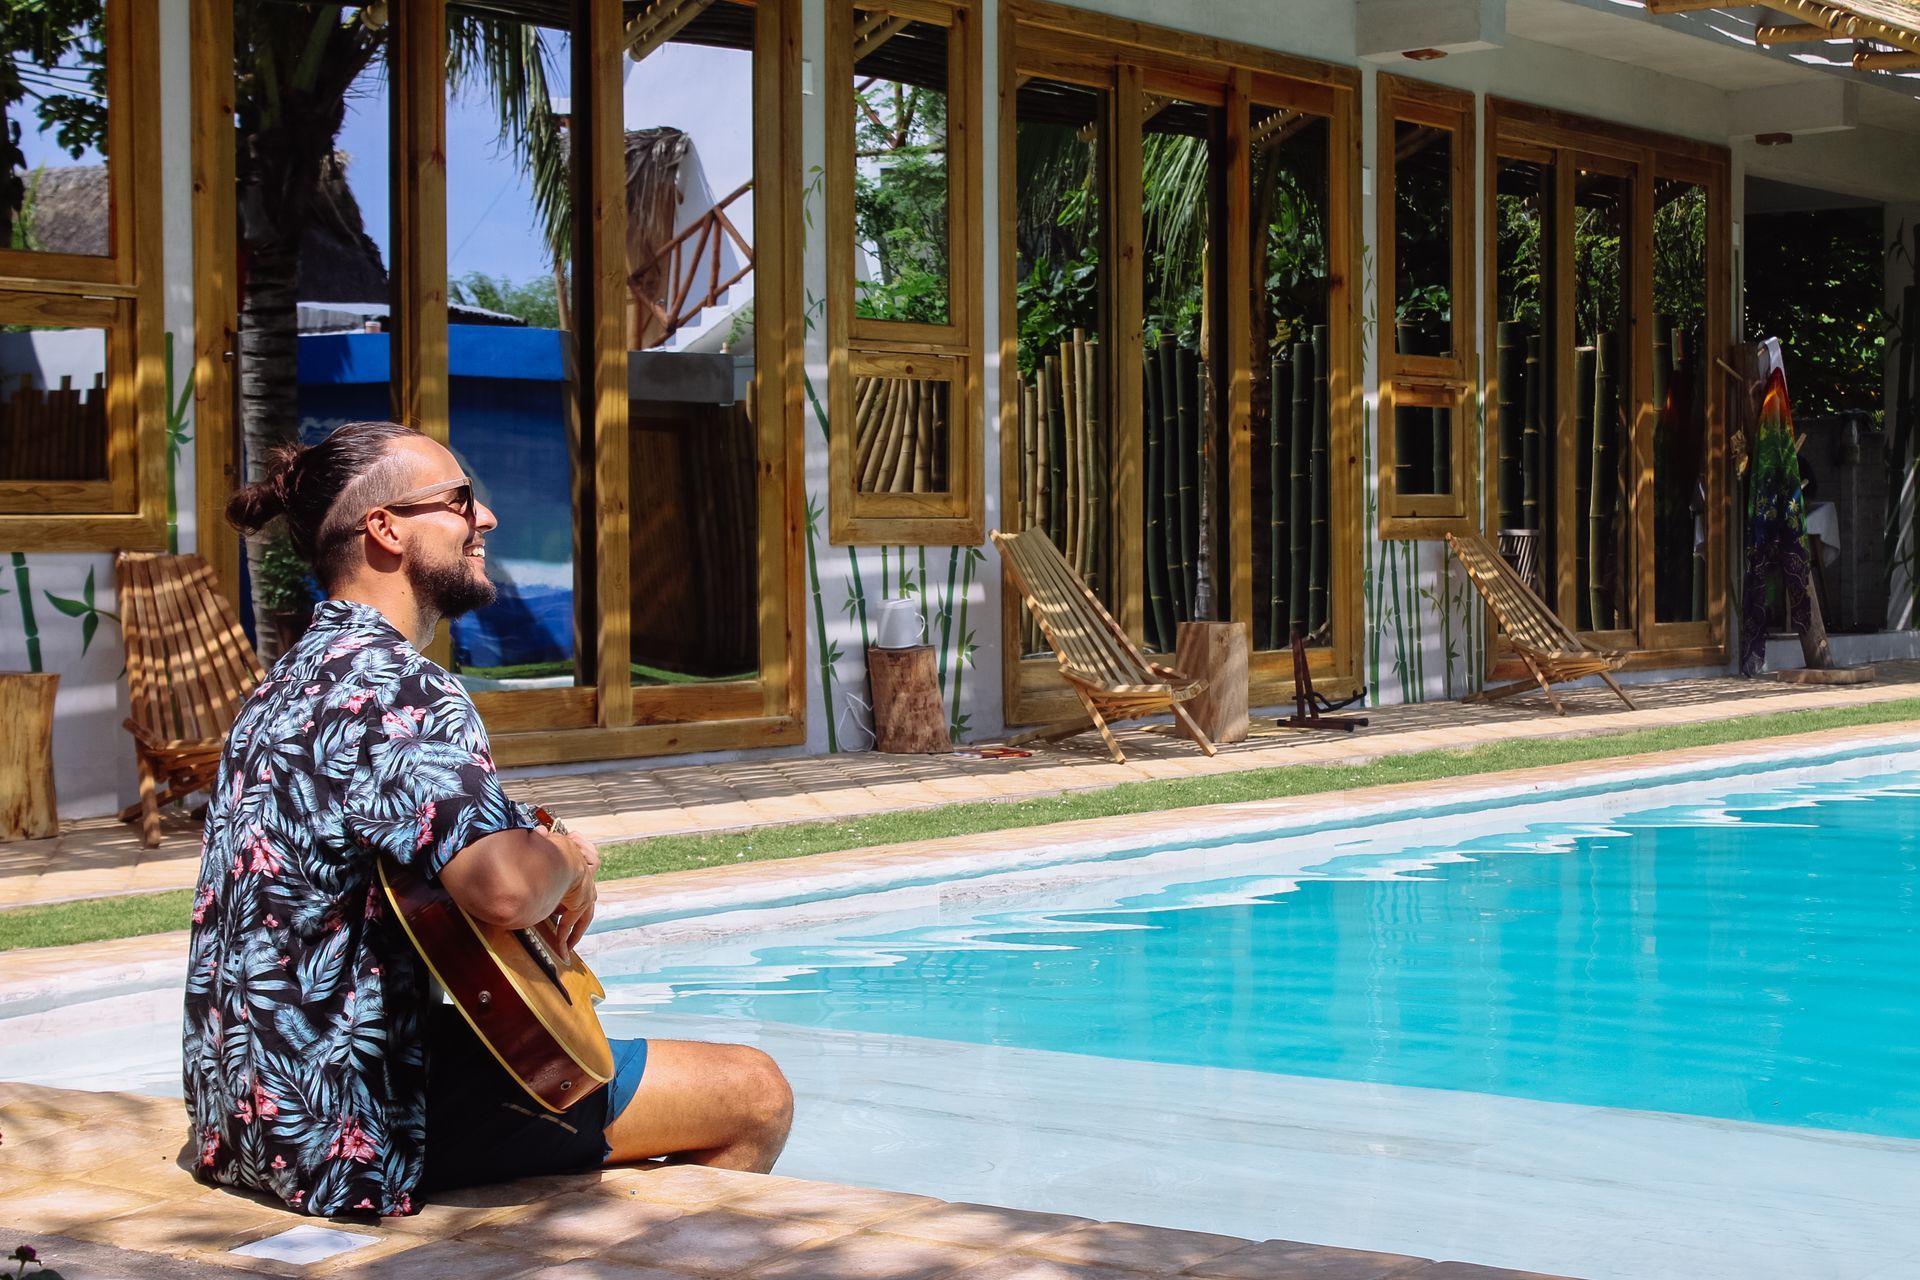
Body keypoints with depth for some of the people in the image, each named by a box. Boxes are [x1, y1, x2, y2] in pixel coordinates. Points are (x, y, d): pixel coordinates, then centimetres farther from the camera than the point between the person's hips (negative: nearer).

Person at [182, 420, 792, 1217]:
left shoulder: (294, 680, 12)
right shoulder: (396, 687, -19)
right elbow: (507, 888, -35)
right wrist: (565, 861, -13)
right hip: (362, 1125, -10)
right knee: (756, 1095, -2)